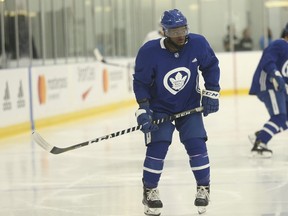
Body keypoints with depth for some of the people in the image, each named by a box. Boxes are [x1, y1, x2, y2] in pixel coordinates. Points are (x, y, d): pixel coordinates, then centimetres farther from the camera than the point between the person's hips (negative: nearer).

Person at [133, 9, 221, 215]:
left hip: (190, 106, 2)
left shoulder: (198, 44, -17)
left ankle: (203, 188, 11)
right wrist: (143, 109, -19)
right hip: (159, 108, -2)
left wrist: (212, 92, -3)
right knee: (157, 147, -13)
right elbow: (140, 82, -12)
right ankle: (150, 191, 4)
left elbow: (211, 65, 1)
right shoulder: (149, 52, -23)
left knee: (196, 145, -8)